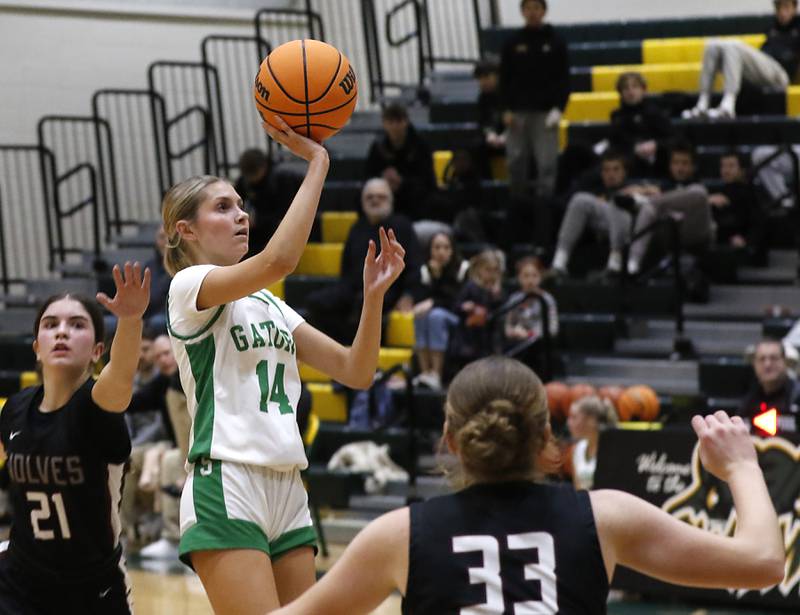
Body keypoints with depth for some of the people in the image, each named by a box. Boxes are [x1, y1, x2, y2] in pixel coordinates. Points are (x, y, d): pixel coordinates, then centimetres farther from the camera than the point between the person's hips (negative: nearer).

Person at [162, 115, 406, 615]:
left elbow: (356, 371, 15)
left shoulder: (269, 305, 20)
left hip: (287, 491, 8)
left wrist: (374, 292, 1)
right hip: (226, 490, -8)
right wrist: (316, 163, -17)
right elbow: (278, 259, -22)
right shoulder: (189, 286, -3)